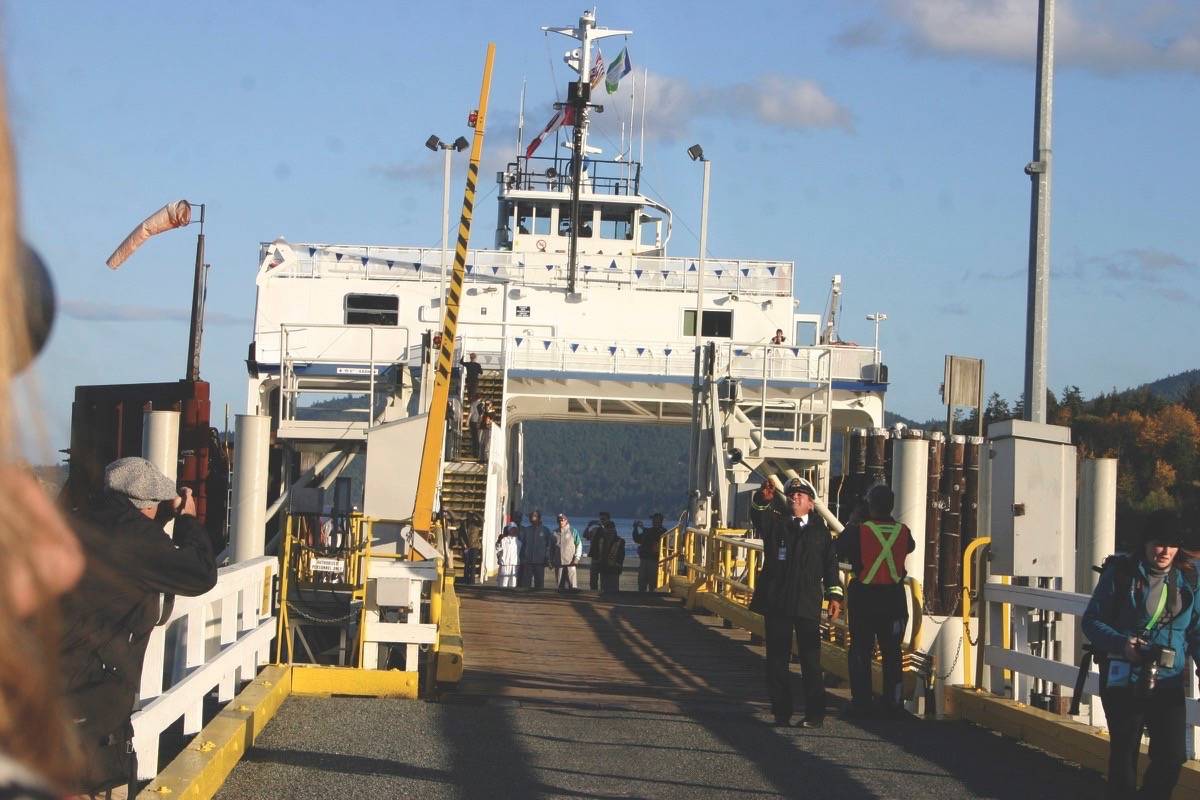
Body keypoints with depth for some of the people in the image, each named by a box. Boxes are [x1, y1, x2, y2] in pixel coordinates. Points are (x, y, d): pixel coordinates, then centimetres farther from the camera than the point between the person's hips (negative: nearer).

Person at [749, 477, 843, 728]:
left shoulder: (820, 531, 10)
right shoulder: (775, 523, 9)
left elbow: (830, 564, 9)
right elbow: (758, 515, -12)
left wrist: (834, 595, 0)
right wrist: (762, 499, -34)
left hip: (808, 604, -1)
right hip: (776, 602, 1)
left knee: (811, 660, -2)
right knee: (777, 659, 4)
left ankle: (815, 714, 2)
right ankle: (781, 711, 11)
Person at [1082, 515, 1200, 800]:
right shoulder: (1120, 573, -5)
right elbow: (1092, 621, -2)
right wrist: (1121, 643, -19)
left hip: (1168, 683, 3)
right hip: (1123, 681, -3)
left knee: (1172, 756, -2)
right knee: (1123, 754, 6)